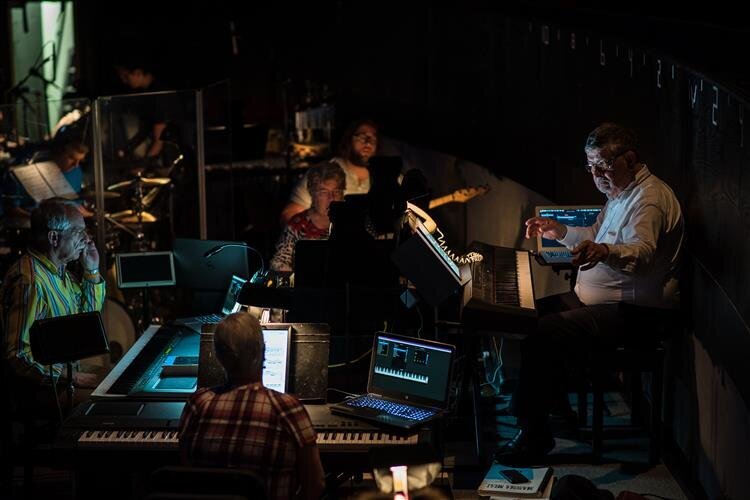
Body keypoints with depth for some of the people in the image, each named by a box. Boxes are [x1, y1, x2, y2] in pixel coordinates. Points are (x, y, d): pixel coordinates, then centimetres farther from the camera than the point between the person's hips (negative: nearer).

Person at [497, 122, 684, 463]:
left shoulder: (649, 198, -19)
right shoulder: (620, 193, 16)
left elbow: (642, 252, -37)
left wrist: (604, 252, -56)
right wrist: (561, 232, 18)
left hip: (632, 312, -11)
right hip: (597, 299, 11)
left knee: (541, 333, -26)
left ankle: (534, 433, -17)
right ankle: (555, 401, 15)